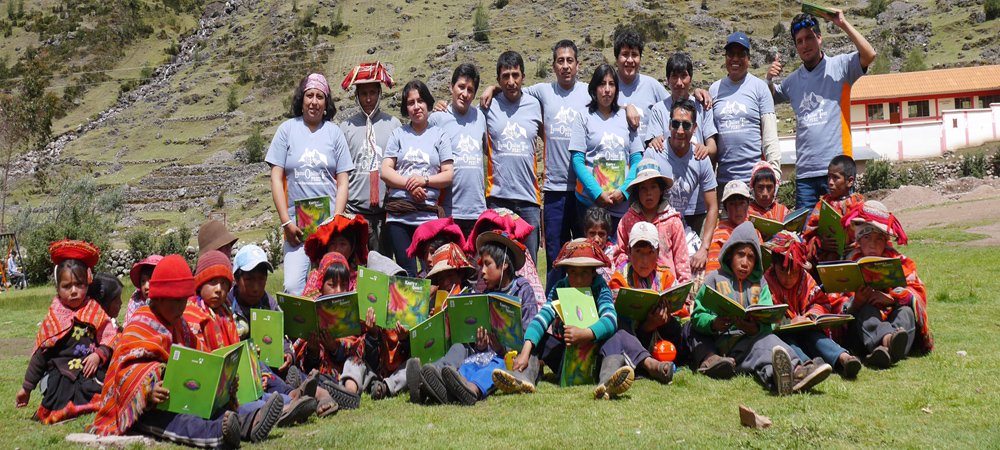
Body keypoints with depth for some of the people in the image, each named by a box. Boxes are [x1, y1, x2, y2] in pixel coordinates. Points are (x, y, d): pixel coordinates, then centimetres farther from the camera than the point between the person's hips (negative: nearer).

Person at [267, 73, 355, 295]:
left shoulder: (335, 133, 9)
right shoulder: (287, 129, 7)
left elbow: (342, 183, 8)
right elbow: (276, 179, 4)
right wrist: (286, 222, -4)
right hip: (297, 224, -1)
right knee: (293, 287, -13)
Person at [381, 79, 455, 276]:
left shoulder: (440, 136, 12)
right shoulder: (398, 134, 15)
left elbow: (449, 175, 6)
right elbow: (385, 171, 6)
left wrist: (424, 180, -12)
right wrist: (409, 185, -10)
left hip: (429, 215, -1)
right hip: (398, 216, 1)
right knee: (406, 273, -3)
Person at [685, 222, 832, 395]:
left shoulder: (760, 283, 24)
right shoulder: (715, 278, 16)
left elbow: (769, 322, 9)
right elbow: (698, 314, 7)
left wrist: (756, 329, -16)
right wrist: (712, 324, -17)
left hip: (753, 338, 0)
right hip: (719, 343, 0)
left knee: (767, 341, -31)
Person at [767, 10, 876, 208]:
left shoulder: (839, 66, 3)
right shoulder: (793, 80, 17)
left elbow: (869, 55, -13)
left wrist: (843, 24, -12)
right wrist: (769, 79, 9)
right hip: (804, 171, 4)